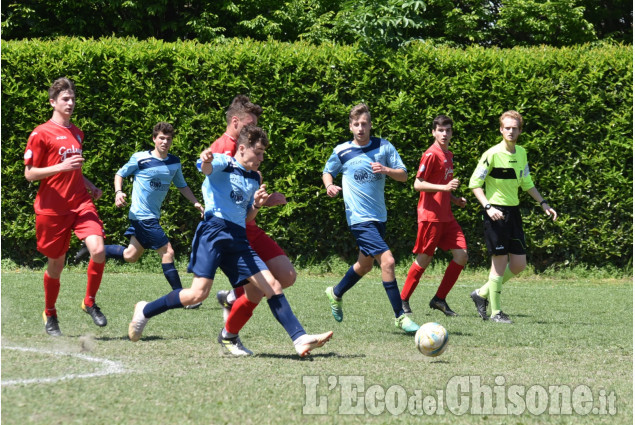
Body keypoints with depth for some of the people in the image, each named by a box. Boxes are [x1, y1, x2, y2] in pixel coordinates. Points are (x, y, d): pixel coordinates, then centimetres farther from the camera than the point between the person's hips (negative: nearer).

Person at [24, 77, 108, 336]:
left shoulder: (77, 134, 14)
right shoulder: (41, 134, -6)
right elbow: (29, 174, -8)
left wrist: (89, 186, 10)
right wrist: (62, 167, -20)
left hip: (81, 203, 4)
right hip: (52, 208, -4)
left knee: (98, 250, -18)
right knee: (56, 264, 6)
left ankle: (90, 302, 2)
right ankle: (50, 315, 30)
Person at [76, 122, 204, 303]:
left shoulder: (175, 162, 8)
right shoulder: (140, 158, -9)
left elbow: (182, 186, 21)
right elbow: (120, 174, 3)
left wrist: (196, 203, 9)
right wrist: (118, 192, -15)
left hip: (153, 216, 7)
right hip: (142, 215, -7)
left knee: (130, 256, 14)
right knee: (167, 252, -11)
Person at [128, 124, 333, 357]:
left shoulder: (254, 179, 23)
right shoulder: (224, 164, 2)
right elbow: (207, 167, -25)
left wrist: (256, 204, 6)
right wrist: (206, 160, -50)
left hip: (238, 239, 7)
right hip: (214, 230, -7)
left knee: (272, 286, -4)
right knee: (198, 293, -16)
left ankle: (300, 339, -7)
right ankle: (145, 311, 3)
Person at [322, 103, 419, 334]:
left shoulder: (384, 147, 1)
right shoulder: (341, 152, -3)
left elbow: (404, 175, 0)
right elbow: (327, 172, 14)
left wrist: (386, 170, -19)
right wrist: (330, 185, -7)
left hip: (379, 217, 5)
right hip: (360, 218, -5)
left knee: (365, 264, 22)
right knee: (387, 260, -18)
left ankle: (336, 293, 49)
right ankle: (400, 316, -10)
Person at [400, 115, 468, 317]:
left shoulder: (449, 155, 16)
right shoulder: (431, 154, -11)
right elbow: (418, 184, -16)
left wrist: (455, 199, 13)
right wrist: (444, 187, -25)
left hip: (446, 216, 8)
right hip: (431, 215, -8)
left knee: (461, 255, -1)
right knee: (424, 259, -3)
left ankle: (439, 299, 7)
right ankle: (403, 300, 10)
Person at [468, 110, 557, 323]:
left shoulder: (521, 152, 10)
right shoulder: (492, 154, -12)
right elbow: (475, 183, -12)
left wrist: (543, 203, 15)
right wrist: (488, 207, -23)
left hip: (513, 212, 7)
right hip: (496, 213, -7)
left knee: (519, 264, 6)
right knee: (500, 262, -6)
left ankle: (482, 294, 22)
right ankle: (495, 312, 6)